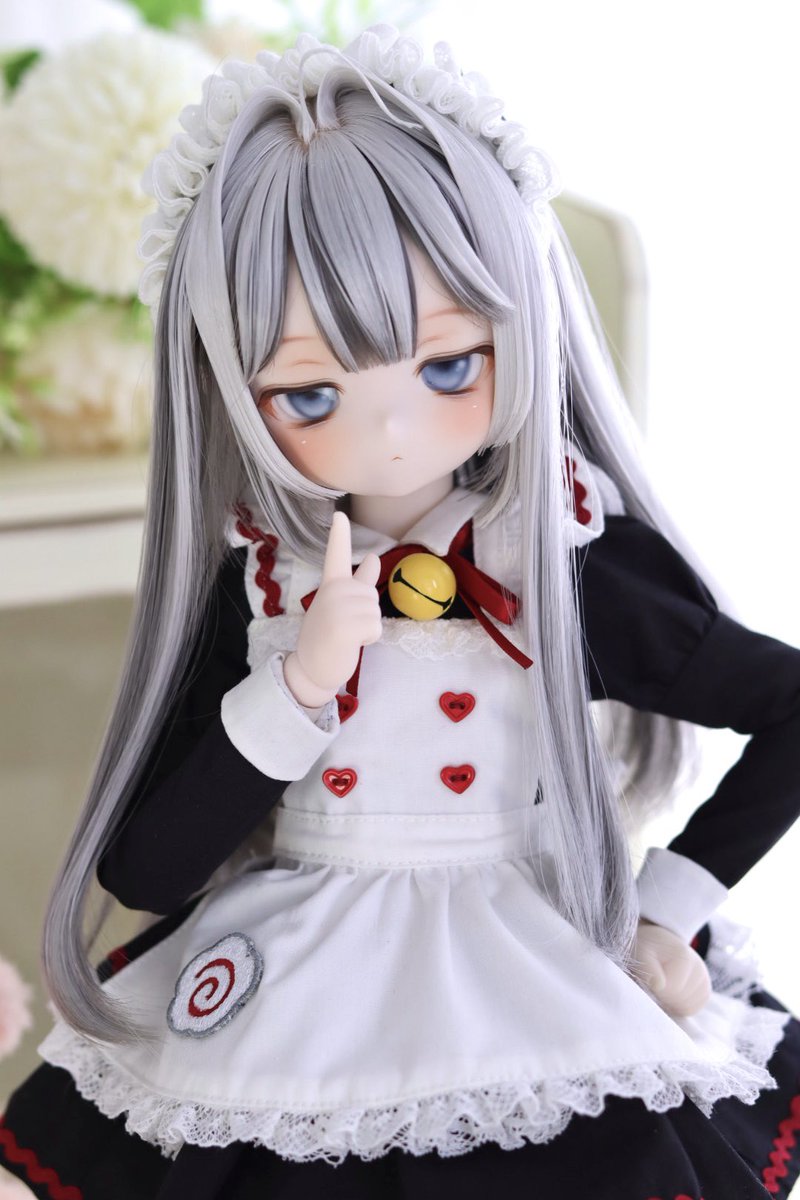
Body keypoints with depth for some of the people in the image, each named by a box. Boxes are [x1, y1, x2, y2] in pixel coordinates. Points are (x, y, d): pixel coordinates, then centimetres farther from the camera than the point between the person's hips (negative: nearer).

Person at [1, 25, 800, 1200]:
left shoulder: (573, 569, -10)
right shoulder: (244, 580, -5)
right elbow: (142, 870, -6)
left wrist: (674, 907, -5)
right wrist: (301, 680, -18)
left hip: (528, 976, -1)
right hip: (293, 990, 2)